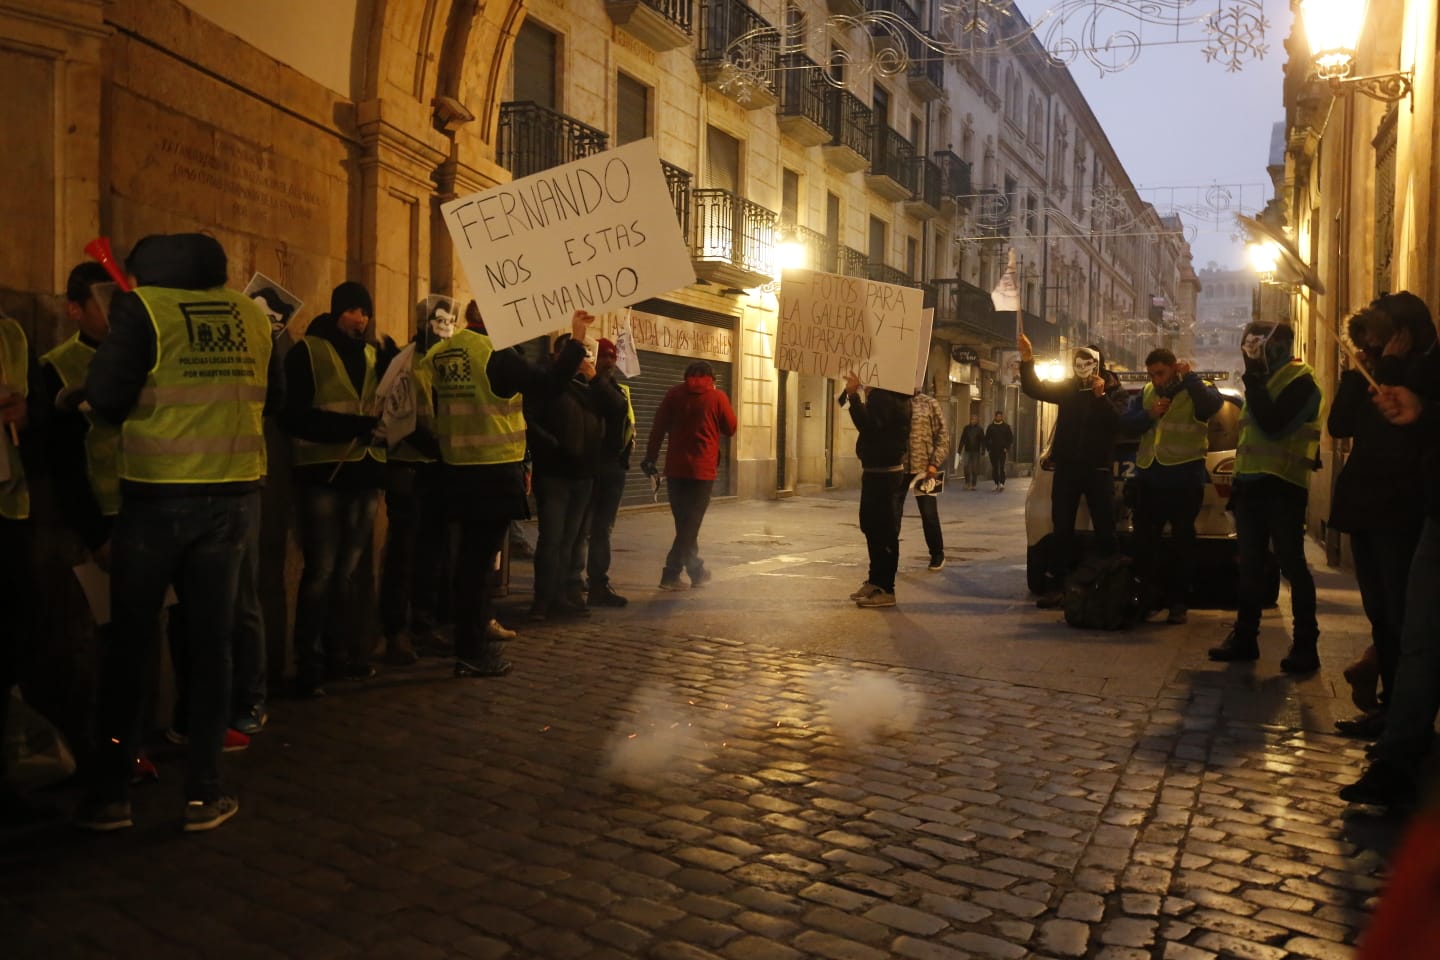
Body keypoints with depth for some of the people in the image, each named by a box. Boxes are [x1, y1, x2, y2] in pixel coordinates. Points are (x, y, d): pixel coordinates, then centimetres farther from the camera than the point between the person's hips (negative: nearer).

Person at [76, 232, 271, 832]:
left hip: (157, 496, -3)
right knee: (211, 642, 10)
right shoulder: (251, 315, 7)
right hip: (234, 496, 3)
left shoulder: (143, 308, -5)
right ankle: (204, 793, 13)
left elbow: (105, 398, -11)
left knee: (129, 644, 10)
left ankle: (110, 794, 17)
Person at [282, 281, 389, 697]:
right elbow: (292, 416, -11)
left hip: (365, 473, 5)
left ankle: (336, 653, 22)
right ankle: (308, 663, 3)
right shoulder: (307, 351, -2)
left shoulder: (374, 355, 14)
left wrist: (379, 425, -7)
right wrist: (348, 426, -20)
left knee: (347, 571, 12)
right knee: (320, 571, -6)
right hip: (323, 474, -5)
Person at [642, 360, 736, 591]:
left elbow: (658, 427, 2)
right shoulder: (717, 396, -2)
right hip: (703, 469, -3)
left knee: (683, 522, 15)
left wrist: (650, 458, 6)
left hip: (675, 467, 3)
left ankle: (695, 569, 25)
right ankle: (671, 574, -5)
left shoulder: (674, 393, 5)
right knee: (691, 523, 1)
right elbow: (730, 429, 7)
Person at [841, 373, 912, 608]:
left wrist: (854, 393, -29)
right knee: (872, 526, 18)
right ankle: (876, 580, 28)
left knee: (884, 530, -5)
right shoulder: (882, 394, 13)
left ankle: (885, 590, 1)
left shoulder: (886, 397, -18)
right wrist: (851, 393, 11)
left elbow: (867, 424, -29)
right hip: (877, 470, 11)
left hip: (884, 472, -11)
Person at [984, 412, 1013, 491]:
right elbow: (986, 439, 13)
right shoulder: (990, 427, 9)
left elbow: (1011, 438, 6)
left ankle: (1002, 483, -19)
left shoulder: (1006, 426, 5)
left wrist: (1007, 448, -4)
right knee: (994, 468, 4)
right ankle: (996, 484, 13)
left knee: (1001, 467, -14)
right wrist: (988, 448, 1)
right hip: (993, 451, 3)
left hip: (1002, 451, -2)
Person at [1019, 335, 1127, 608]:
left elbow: (1117, 421, -13)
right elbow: (1033, 389, -3)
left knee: (1104, 530, 4)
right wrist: (1027, 361, -16)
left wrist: (1101, 396, -21)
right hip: (1066, 467, 2)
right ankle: (1057, 585, 8)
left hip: (1098, 468, -2)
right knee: (1062, 529, 4)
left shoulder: (1114, 390, 1)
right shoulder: (1067, 388, 8)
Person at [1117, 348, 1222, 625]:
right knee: (1144, 539, 8)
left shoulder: (1197, 389, -3)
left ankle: (1178, 602, 11)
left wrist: (1190, 377, -21)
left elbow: (1212, 405, -26)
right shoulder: (1145, 394, 12)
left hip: (1185, 478, -5)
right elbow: (1125, 425, 6)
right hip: (1148, 477, 5)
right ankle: (1148, 596, 21)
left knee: (1182, 541, 3)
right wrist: (1148, 415, -10)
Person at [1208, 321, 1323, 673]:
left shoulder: (1300, 381, -8)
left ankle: (1305, 645, 2)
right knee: (1249, 566, 10)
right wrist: (1237, 480, 17)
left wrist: (1253, 384, -16)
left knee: (1291, 565, -4)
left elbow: (1273, 426, -23)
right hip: (1251, 484, 8)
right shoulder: (1264, 380, 18)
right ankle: (1244, 636, 16)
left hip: (1282, 487, -8)